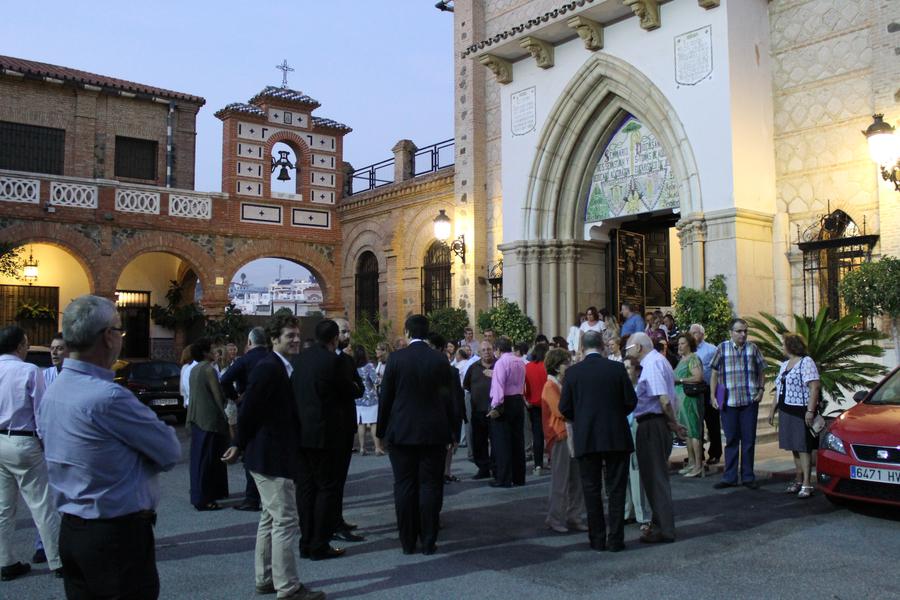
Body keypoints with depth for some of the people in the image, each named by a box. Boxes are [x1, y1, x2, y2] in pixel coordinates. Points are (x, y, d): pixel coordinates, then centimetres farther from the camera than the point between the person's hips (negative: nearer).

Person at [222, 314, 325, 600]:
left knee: (270, 518, 18)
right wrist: (240, 446, -11)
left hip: (274, 454, 10)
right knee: (286, 521, -5)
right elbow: (249, 408, -19)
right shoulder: (268, 367, -18)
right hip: (271, 456, -10)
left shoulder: (284, 367, 12)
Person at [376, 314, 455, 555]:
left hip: (401, 432, -1)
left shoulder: (396, 358, -5)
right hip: (434, 433, 1)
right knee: (430, 485, 6)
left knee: (404, 486, 7)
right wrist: (449, 433, 12)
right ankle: (428, 541, 8)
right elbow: (448, 399, 3)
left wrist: (381, 431, 8)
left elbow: (385, 397, -2)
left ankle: (407, 541, 12)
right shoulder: (440, 361, -2)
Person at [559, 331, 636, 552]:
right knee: (616, 489, 8)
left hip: (585, 439, 0)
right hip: (616, 437, 0)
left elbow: (564, 407, -3)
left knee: (591, 490, 9)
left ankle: (597, 539, 13)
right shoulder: (617, 368, -5)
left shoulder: (572, 372, -5)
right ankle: (615, 539, 10)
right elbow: (631, 401, -2)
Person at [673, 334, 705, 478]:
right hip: (682, 399, 10)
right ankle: (691, 463, 20)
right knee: (688, 432, 13)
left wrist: (679, 380, -16)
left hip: (690, 398, -10)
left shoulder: (693, 359, -10)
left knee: (694, 432, -9)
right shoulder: (682, 359, 18)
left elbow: (698, 377, -22)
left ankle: (699, 466, -7)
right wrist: (673, 379, 9)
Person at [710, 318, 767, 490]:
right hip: (729, 402, 0)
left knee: (749, 440, 6)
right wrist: (713, 395, 0)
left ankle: (748, 477, 17)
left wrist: (761, 390, -1)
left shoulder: (752, 348, 5)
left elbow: (761, 371, 12)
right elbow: (714, 373, 6)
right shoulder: (722, 348, 2)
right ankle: (730, 477, 15)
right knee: (731, 440, 8)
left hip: (750, 401, 1)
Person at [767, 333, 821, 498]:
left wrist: (810, 411, -22)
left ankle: (807, 483, -4)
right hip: (786, 412, 8)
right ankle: (798, 479, 17)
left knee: (803, 447, -6)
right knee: (794, 447, 11)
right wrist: (772, 410, 19)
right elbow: (779, 390, 22)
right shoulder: (784, 365, 17)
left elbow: (815, 387, -16)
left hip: (801, 412, -8)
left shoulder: (806, 362, -9)